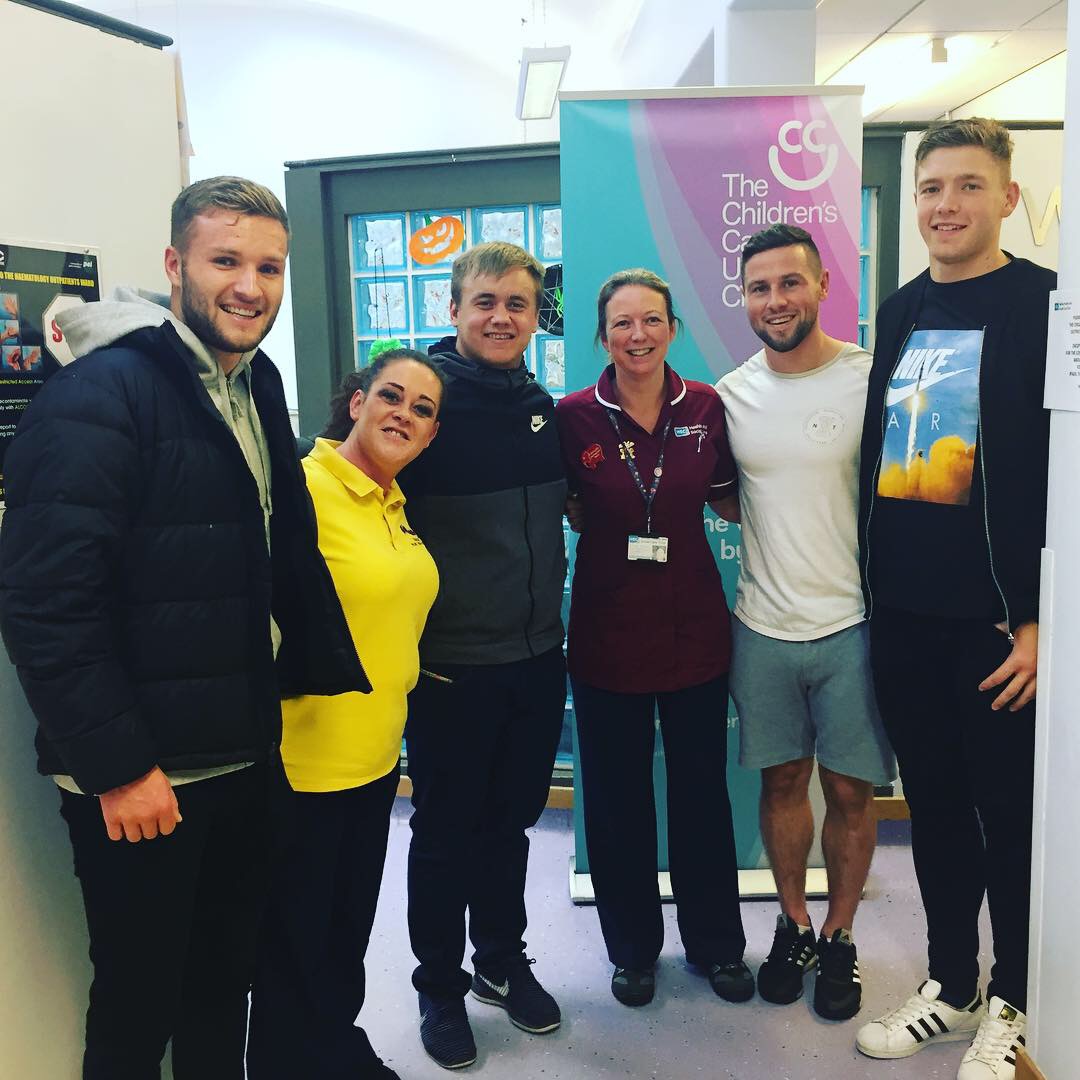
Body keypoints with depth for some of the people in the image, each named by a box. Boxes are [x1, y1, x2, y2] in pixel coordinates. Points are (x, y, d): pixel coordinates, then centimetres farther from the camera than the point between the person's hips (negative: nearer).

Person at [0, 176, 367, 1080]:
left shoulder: (257, 386, 10)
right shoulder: (99, 395, -16)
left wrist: (314, 671, 8)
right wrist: (116, 767, -20)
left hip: (248, 759, 7)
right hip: (139, 780, -7)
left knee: (226, 988, 21)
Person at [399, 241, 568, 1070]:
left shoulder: (547, 408, 6)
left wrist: (551, 614, 12)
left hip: (537, 658, 5)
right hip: (449, 665, -5)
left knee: (511, 821, 19)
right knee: (446, 831, 11)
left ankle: (502, 961, 39)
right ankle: (440, 988, 30)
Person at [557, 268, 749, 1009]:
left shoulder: (707, 407, -1)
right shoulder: (575, 416, -6)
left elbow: (731, 500, 9)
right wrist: (609, 521, -8)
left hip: (694, 628, 1)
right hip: (607, 633, -1)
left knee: (703, 790, 13)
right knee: (617, 798, 11)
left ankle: (717, 942, 33)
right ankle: (633, 947, 32)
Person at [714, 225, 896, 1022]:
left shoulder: (870, 380, -8)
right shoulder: (729, 394, 3)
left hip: (852, 624, -2)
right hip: (763, 625, 3)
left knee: (850, 791, 9)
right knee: (782, 779, 15)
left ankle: (839, 937, 30)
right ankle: (794, 924, 34)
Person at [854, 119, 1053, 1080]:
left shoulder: (1045, 306, -6)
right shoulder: (900, 312, 11)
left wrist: (1041, 617, -15)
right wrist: (872, 587, 10)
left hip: (998, 618, -5)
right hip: (902, 612, 5)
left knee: (1010, 811, 9)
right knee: (934, 804, 15)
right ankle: (950, 984, 32)